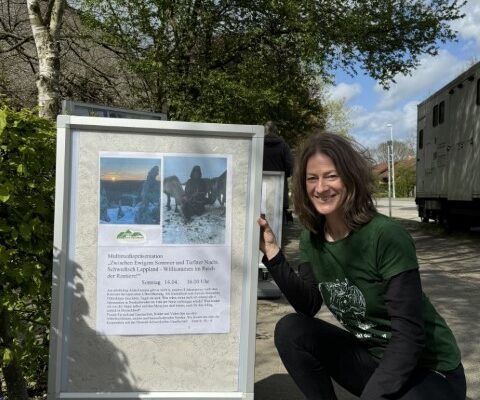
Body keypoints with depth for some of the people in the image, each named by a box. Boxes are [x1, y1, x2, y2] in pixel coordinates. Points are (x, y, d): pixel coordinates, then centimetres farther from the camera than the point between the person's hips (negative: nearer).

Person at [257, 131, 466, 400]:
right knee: (291, 331, -13)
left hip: (430, 370, -6)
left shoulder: (387, 236, -24)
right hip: (371, 358, 7)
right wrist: (272, 251, -13)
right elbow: (308, 305, -4)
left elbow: (409, 334, -25)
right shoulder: (312, 238, -3)